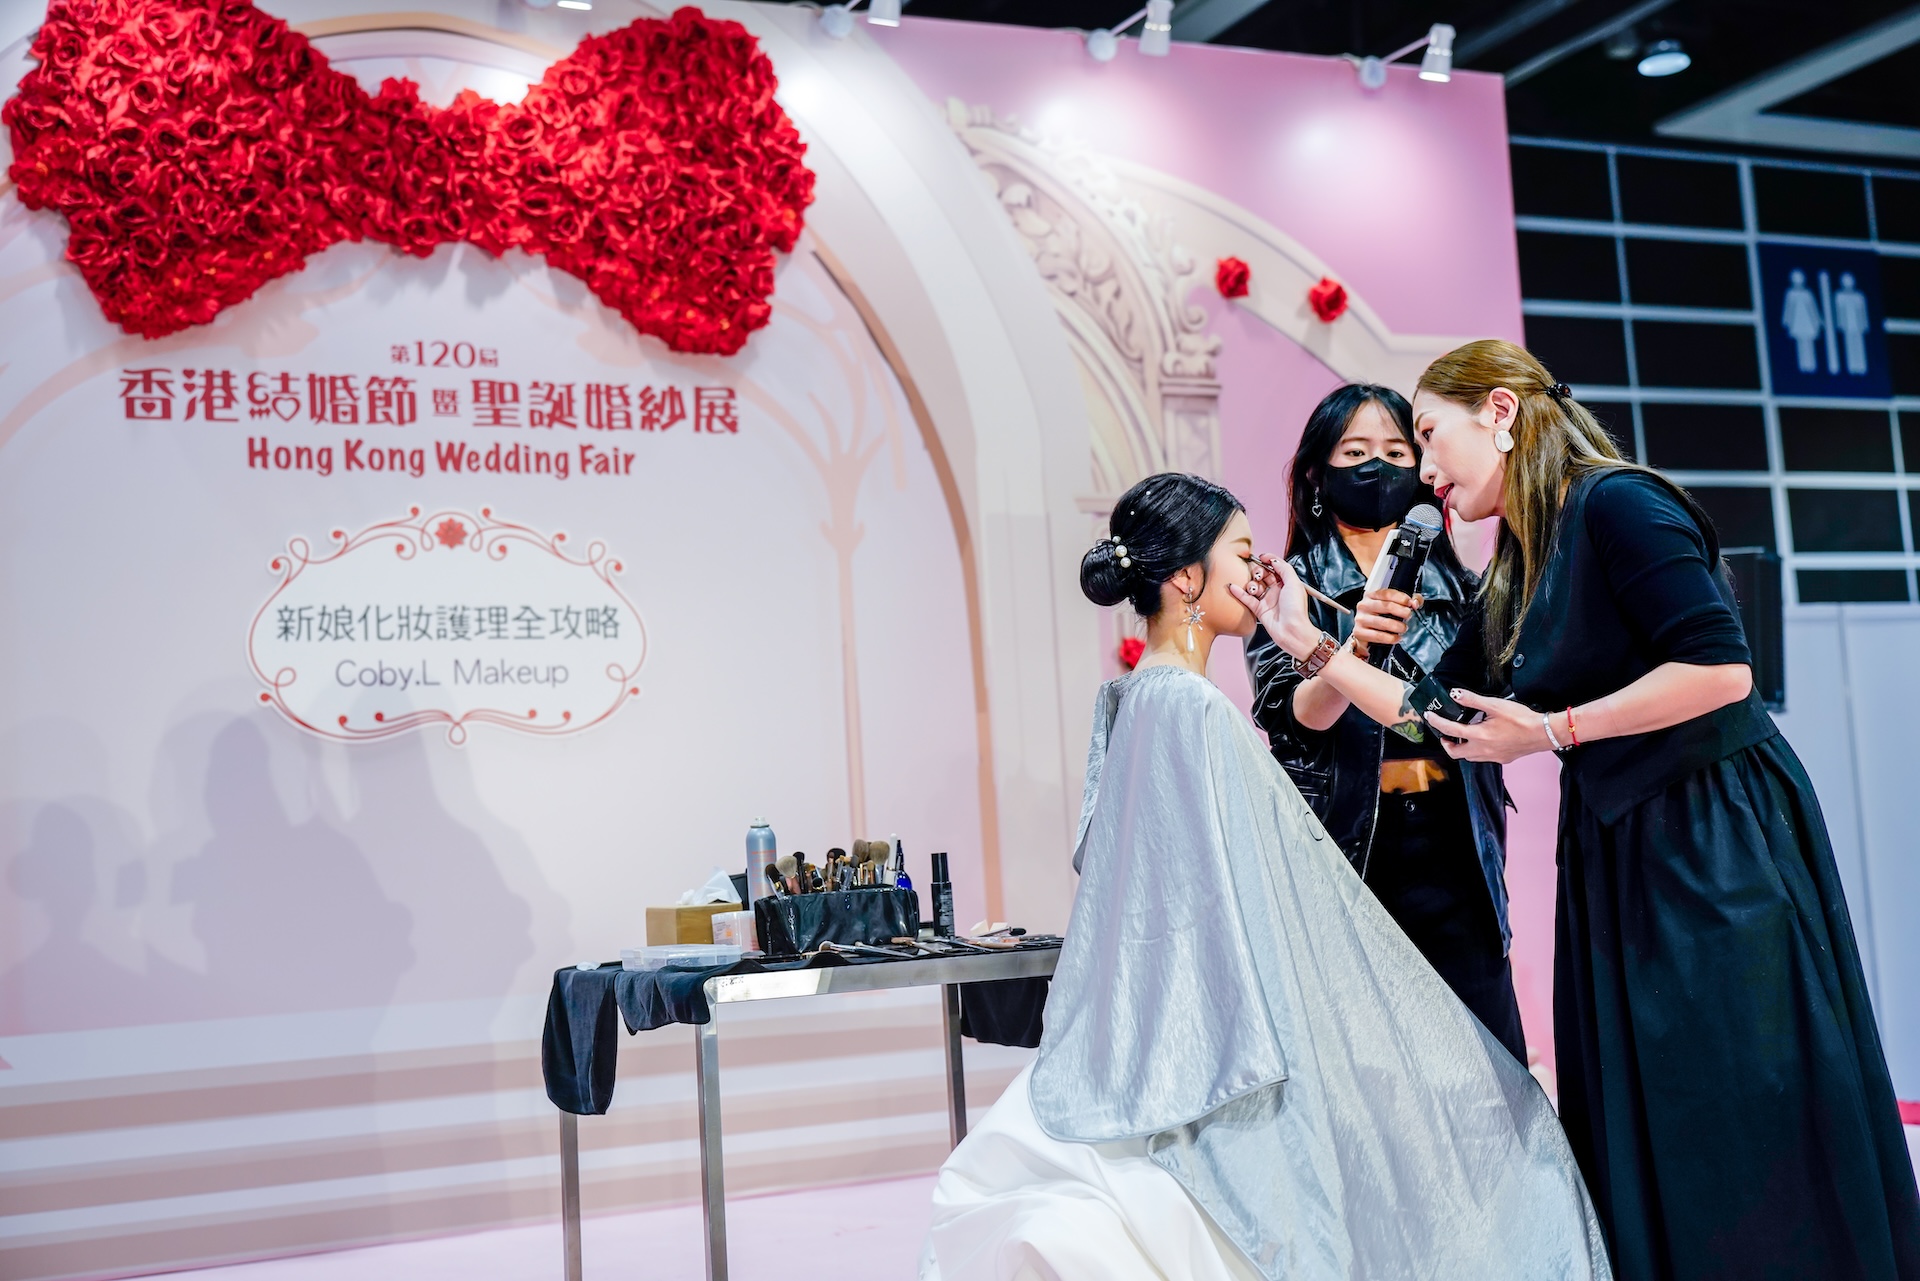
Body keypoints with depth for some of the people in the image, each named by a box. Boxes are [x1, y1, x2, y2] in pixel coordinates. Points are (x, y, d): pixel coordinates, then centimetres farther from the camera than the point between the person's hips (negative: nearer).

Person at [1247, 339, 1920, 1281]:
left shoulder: (1613, 505, -14)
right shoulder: (1512, 575, 12)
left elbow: (1720, 668, -22)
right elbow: (1431, 712, 16)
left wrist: (1552, 730, -17)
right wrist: (1309, 644, 12)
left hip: (1720, 846, -8)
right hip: (1613, 853, 8)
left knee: (1741, 1120, -1)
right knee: (1637, 1127, 11)